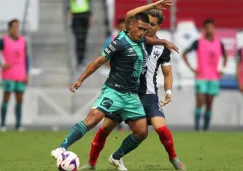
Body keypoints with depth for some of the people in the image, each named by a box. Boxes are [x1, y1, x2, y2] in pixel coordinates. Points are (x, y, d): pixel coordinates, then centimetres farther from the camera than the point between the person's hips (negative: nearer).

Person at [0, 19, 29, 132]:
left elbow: (25, 58, 12)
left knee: (20, 100, 3)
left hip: (20, 76, 4)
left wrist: (26, 74, 6)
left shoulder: (22, 41, 9)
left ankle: (18, 124, 8)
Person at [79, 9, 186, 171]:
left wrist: (168, 92, -4)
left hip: (148, 94, 0)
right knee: (105, 129, -3)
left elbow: (167, 73, 10)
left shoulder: (162, 47, 4)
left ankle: (174, 158, 6)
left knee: (161, 128, -19)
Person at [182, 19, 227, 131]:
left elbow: (224, 56, 23)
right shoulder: (198, 42, -3)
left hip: (214, 78, 3)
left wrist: (222, 70, 9)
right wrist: (192, 69, -4)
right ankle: (196, 124, -6)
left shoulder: (219, 43, 6)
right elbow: (184, 54, 2)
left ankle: (206, 126, 9)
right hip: (201, 77, -3)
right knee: (200, 102, -12)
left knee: (209, 103, 3)